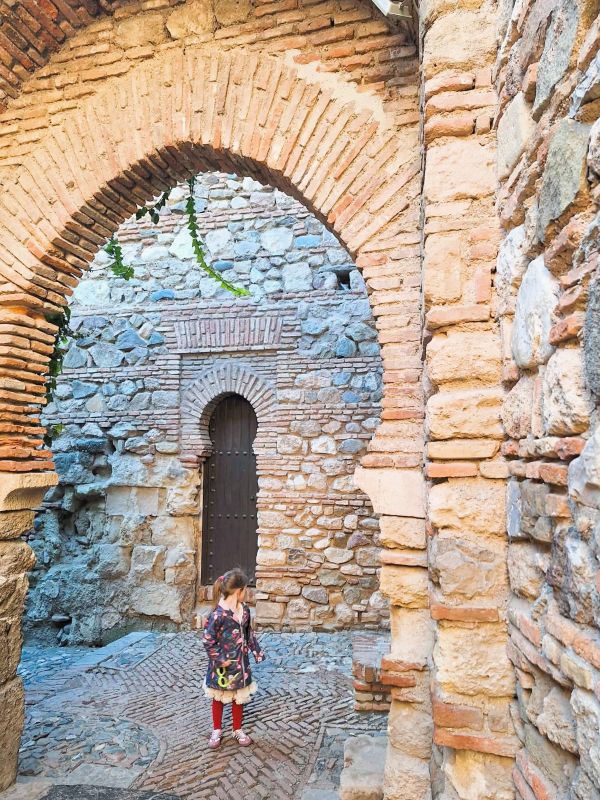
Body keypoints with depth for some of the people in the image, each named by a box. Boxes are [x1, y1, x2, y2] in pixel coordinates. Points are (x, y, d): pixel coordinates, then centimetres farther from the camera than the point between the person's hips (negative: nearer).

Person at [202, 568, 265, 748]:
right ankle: (217, 730, 37)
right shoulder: (218, 614, -26)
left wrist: (256, 651, 11)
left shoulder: (244, 610, -4)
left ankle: (238, 730, 37)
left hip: (240, 663, 5)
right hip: (222, 665, -5)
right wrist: (220, 659, -19)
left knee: (239, 698, 18)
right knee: (218, 699, 17)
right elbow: (208, 640, -20)